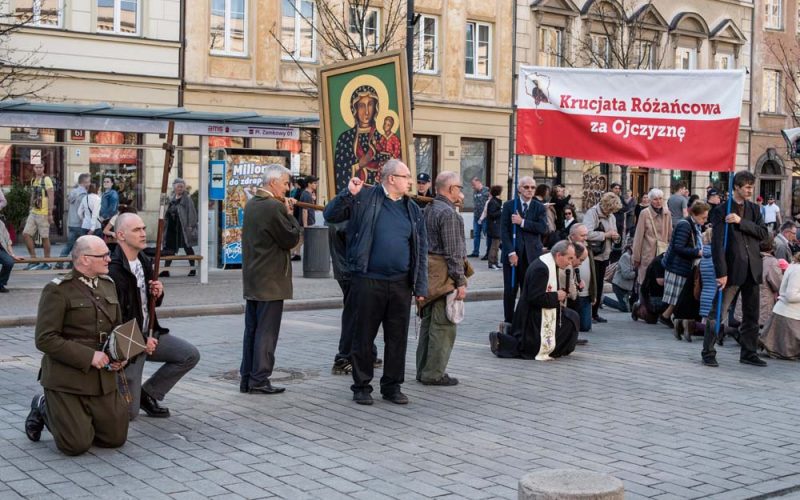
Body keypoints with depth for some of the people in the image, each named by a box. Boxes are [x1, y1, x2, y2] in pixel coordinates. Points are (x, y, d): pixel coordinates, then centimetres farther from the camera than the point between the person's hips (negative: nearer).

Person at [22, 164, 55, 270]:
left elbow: (51, 197, -13)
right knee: (26, 234, 1)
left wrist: (50, 214, -17)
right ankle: (33, 259, 9)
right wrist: (31, 211, 19)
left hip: (43, 213, -7)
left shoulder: (46, 179, -8)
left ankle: (46, 263, 8)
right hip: (33, 213, 8)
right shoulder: (33, 180, 15)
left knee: (45, 237, 0)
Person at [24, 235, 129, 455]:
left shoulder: (108, 285, 11)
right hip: (67, 378, -6)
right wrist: (88, 356, -21)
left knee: (115, 438, 5)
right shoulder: (57, 290, -11)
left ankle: (77, 416, 30)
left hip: (103, 378, 7)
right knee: (77, 445, -7)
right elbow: (45, 339, -16)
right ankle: (43, 409, 19)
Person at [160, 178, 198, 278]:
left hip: (183, 227, -6)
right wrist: (165, 227, 15)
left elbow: (191, 212, -10)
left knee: (187, 247, 1)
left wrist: (190, 225, -17)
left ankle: (192, 268, 10)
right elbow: (168, 213, 18)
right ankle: (166, 270, 7)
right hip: (172, 227, 6)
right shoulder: (172, 199, 14)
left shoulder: (187, 198, -5)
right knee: (169, 247, 5)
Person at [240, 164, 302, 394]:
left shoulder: (251, 205, 12)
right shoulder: (274, 207, -18)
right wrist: (290, 214, -3)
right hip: (270, 280, -9)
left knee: (252, 330, 13)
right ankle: (259, 381, 0)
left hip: (251, 279, 9)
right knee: (266, 332, -3)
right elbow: (291, 239, -14)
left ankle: (247, 379, 17)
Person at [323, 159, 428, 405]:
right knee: (364, 336, 5)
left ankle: (392, 386, 22)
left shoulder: (412, 209, 10)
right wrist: (349, 194, -19)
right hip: (368, 281, -4)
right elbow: (331, 215, -3)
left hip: (401, 283, 4)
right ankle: (361, 386, 18)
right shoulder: (364, 198, -2)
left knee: (398, 338, 9)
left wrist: (421, 286, 6)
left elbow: (421, 249, 11)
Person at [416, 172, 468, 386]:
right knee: (443, 325, -4)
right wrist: (460, 281, -16)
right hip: (444, 274, -10)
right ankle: (434, 374, -1)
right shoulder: (448, 213, -15)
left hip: (428, 271, 10)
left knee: (428, 322, 15)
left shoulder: (428, 209, 13)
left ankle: (423, 370, 22)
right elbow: (453, 251, -18)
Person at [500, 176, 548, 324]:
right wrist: (511, 252, -11)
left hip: (531, 255, 1)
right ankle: (508, 321, 11)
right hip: (512, 254, 0)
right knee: (510, 290, 2)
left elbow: (543, 228, -9)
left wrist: (522, 222, -14)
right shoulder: (509, 205, 4)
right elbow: (504, 231, -3)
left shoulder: (539, 207, 7)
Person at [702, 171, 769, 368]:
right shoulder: (721, 211, -5)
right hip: (732, 269, -5)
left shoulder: (754, 209, 12)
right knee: (717, 313, -3)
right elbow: (718, 244, -10)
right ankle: (708, 353, 6)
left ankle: (748, 353, 20)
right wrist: (721, 273, -16)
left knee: (751, 315, 10)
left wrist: (741, 221, -15)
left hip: (752, 269, 5)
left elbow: (763, 233, -2)